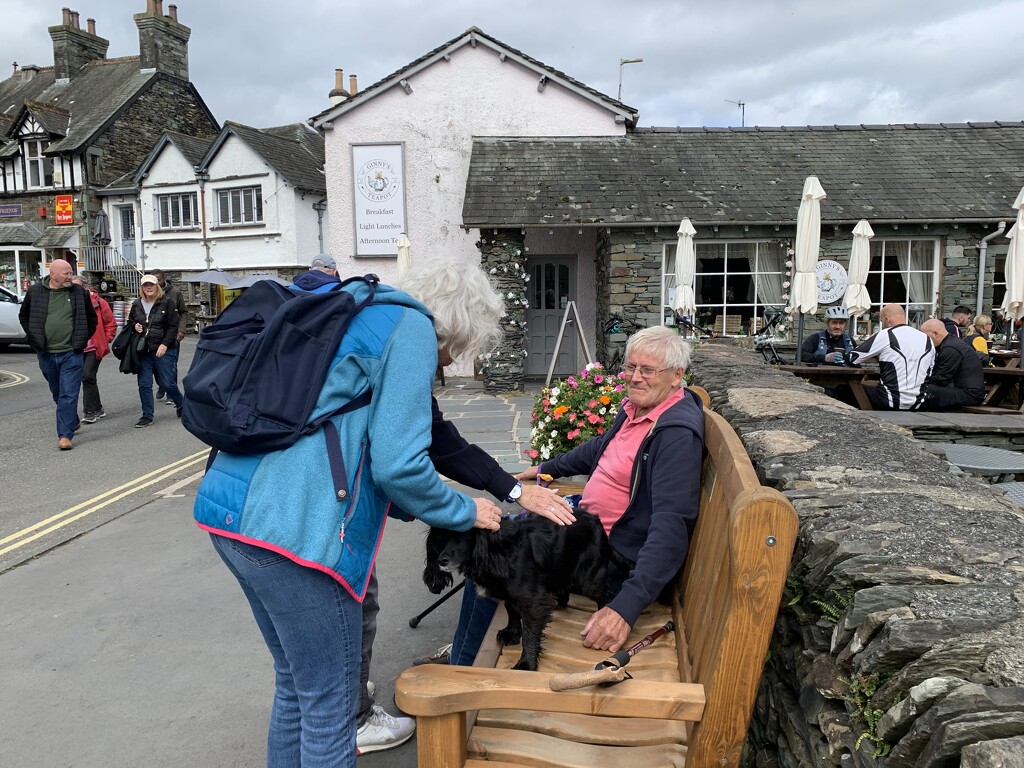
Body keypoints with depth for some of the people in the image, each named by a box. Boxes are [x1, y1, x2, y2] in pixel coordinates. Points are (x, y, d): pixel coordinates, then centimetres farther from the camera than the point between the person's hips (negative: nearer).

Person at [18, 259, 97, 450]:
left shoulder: (79, 292, -1)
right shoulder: (35, 292, 1)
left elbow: (91, 318, 11)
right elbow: (24, 316, 15)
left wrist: (82, 340, 4)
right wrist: (35, 339, 6)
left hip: (71, 354, -2)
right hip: (46, 354, 2)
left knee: (68, 395, -7)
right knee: (57, 393, 18)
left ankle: (65, 435, -5)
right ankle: (73, 421, 39)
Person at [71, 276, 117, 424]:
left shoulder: (98, 302, -4)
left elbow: (111, 323, 1)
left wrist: (105, 341, -4)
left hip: (94, 348, -5)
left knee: (87, 376, -10)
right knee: (87, 378, 11)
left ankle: (90, 411, -2)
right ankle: (97, 409, 24)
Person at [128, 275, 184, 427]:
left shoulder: (166, 303, -4)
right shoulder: (136, 304, 8)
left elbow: (173, 326, -6)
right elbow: (130, 322, 22)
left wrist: (165, 344, -14)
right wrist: (135, 327, -2)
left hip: (162, 351, -4)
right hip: (142, 351, 4)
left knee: (167, 383, 1)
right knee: (144, 384, 4)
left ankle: (181, 405, 26)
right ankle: (147, 416, 14)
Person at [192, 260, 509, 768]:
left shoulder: (353, 313, 23)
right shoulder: (412, 328, -5)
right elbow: (397, 462, -13)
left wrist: (408, 507, 26)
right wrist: (465, 512, 4)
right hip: (293, 530, -10)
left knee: (295, 684, 24)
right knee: (329, 706, 7)